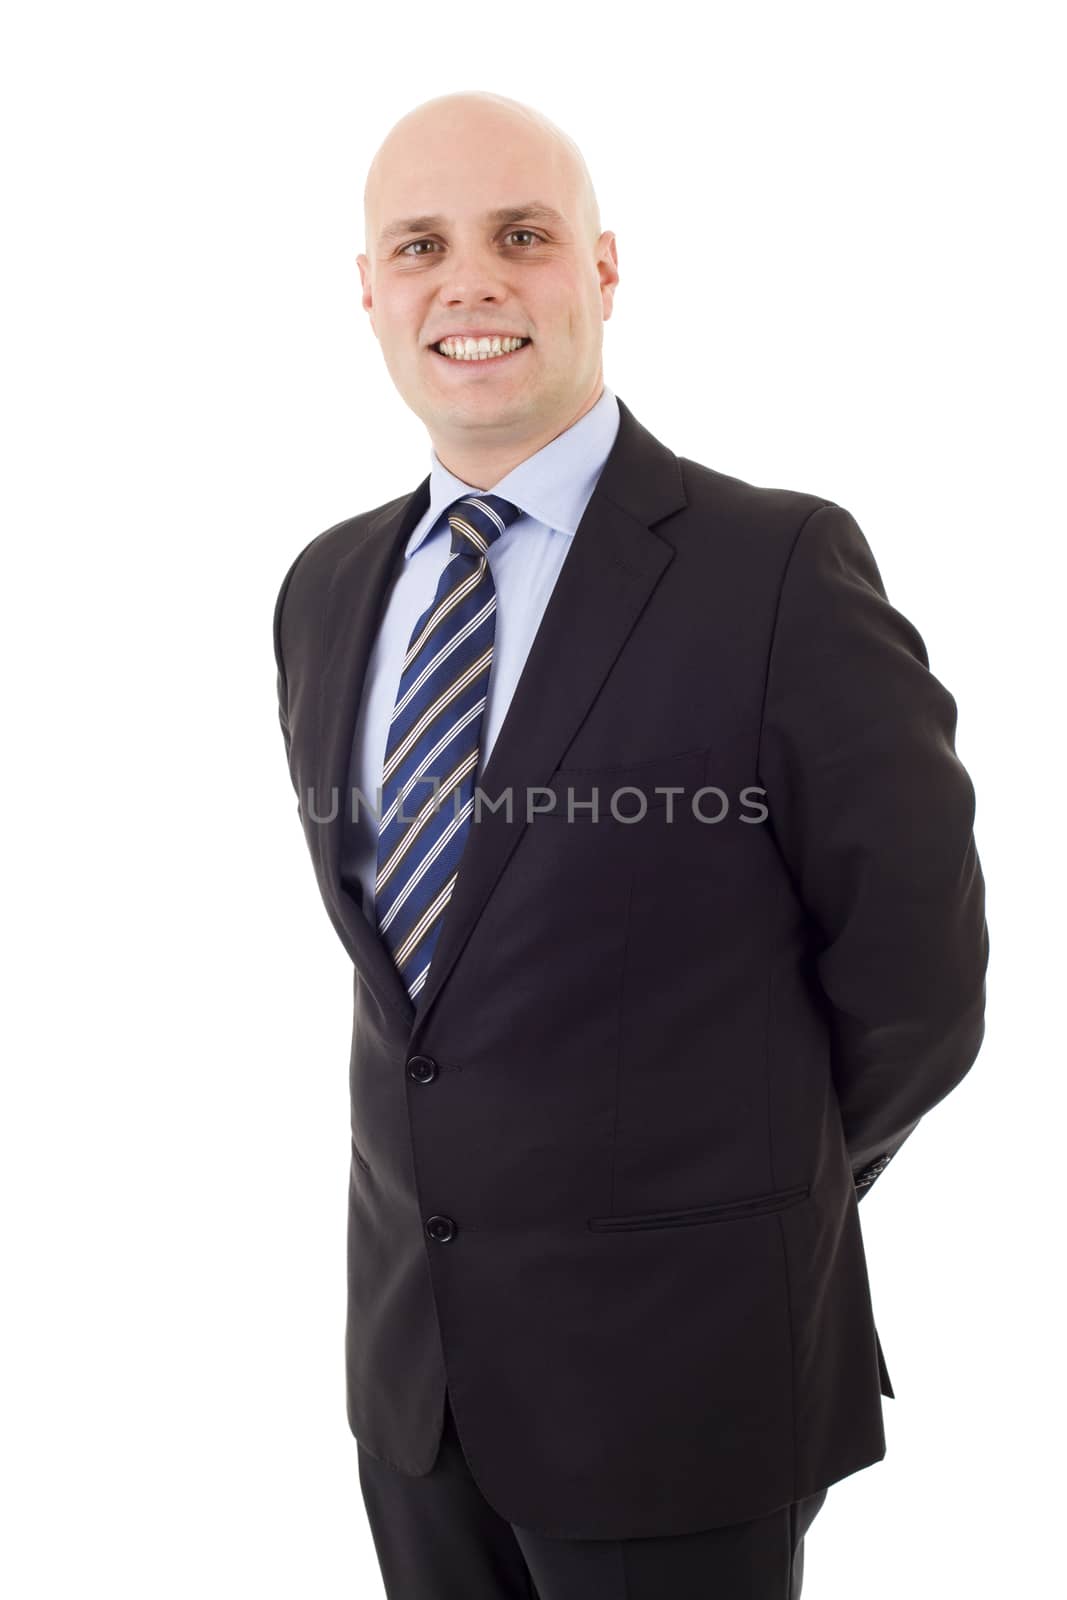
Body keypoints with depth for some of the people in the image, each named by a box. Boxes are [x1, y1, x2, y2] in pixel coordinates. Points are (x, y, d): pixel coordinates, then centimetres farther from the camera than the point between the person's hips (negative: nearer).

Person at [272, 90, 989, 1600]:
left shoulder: (782, 569, -16)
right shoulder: (329, 588, 3)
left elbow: (913, 976, -9)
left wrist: (756, 1187, 4)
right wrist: (480, 1154, 9)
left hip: (678, 1360, -5)